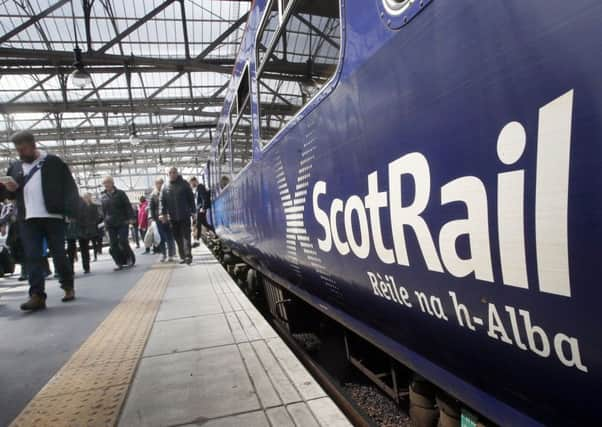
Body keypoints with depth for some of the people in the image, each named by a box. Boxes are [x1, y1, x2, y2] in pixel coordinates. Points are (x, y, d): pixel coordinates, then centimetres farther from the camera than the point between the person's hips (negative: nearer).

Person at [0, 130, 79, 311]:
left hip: (53, 216, -4)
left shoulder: (53, 162, 2)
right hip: (28, 219, 4)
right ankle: (37, 295, -2)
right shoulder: (15, 166, 16)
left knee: (59, 254, 3)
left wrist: (71, 209, -11)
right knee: (32, 257, -2)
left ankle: (68, 287, 21)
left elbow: (69, 185, -1)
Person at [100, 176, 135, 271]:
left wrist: (130, 218, -10)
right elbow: (102, 210, 14)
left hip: (122, 223, -4)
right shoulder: (103, 196, 9)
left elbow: (128, 206, -3)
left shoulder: (120, 193, -1)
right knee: (113, 245, 1)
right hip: (110, 224, 4)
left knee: (123, 242, -8)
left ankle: (130, 259, 12)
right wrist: (103, 221, 9)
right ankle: (120, 263, 9)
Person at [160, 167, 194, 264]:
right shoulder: (165, 187, 7)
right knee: (178, 238, 6)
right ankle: (182, 256, 12)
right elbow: (162, 201, 5)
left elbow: (191, 198, 3)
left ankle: (188, 256, -9)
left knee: (186, 236, -7)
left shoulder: (184, 184, 3)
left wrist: (192, 211, -2)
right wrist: (163, 213, -7)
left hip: (185, 215, -3)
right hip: (172, 217, 3)